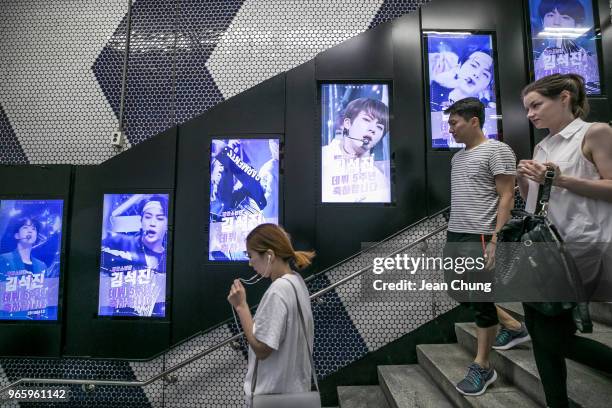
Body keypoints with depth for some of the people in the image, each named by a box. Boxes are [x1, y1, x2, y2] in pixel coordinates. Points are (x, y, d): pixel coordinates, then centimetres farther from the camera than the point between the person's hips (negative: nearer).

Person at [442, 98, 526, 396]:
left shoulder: (497, 150, -4)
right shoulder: (457, 157, 18)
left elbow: (506, 197, -10)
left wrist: (495, 240, -17)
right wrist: (451, 234, 14)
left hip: (479, 239, -8)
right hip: (454, 237, 8)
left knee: (481, 301, 0)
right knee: (465, 296, 13)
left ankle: (482, 367, 14)